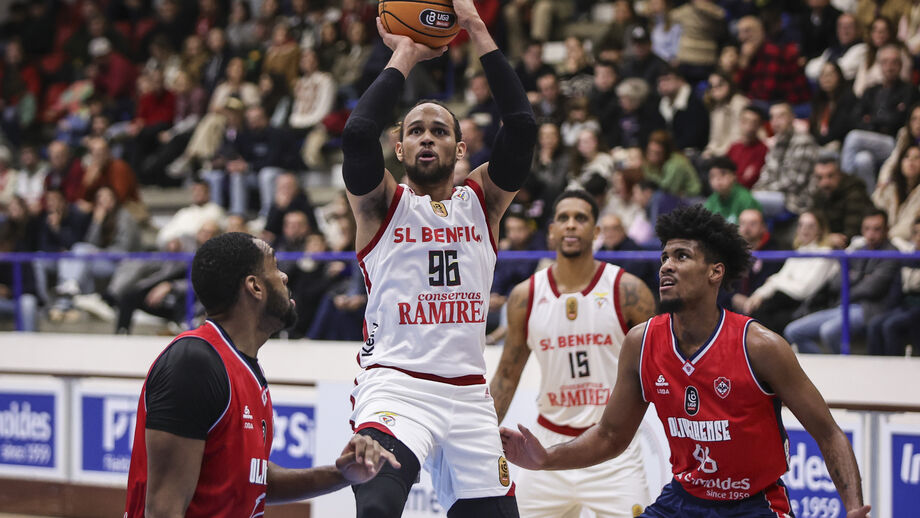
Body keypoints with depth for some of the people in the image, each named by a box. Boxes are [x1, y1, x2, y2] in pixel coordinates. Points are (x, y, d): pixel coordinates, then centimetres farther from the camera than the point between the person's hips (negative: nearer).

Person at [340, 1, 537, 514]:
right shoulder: (382, 203, 6)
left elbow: (522, 125, -2)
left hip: (469, 394, 4)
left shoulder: (483, 201, 12)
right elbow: (357, 133, -14)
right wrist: (404, 56, -4)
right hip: (395, 386, -4)